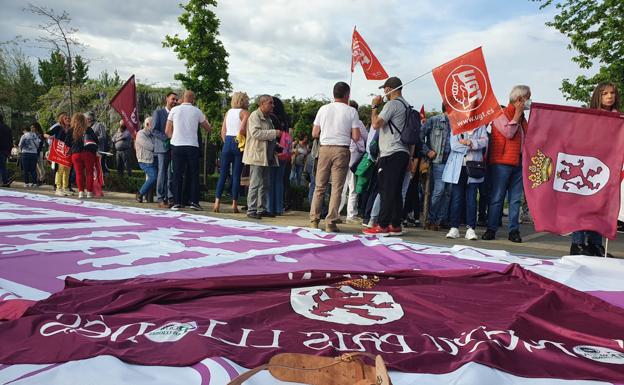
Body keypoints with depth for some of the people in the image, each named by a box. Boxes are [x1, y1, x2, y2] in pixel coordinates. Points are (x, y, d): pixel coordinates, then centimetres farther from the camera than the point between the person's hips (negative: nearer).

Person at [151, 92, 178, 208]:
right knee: (162, 173, -4)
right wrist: (167, 138, -14)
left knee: (172, 174, 3)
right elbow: (154, 130, -3)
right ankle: (161, 199, 0)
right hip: (163, 147, -4)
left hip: (174, 148, 4)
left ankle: (171, 198, 7)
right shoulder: (158, 113, 4)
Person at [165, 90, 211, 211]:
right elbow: (208, 128, 13)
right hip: (192, 146, -1)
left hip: (176, 145, 1)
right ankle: (194, 201, 2)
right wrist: (207, 122, 33)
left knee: (177, 175, 6)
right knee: (194, 175, 6)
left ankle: (177, 202, 4)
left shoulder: (174, 110, 4)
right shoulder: (197, 111, 4)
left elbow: (167, 131, 5)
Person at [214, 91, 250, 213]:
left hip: (227, 143, 4)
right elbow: (242, 129, -17)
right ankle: (234, 204, 1)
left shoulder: (228, 112, 12)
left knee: (223, 174, 7)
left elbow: (223, 131, 9)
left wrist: (226, 142, 14)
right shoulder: (245, 112, -3)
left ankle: (217, 202, 2)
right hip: (238, 144, -4)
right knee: (236, 175, -1)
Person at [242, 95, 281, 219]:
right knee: (255, 184, -9)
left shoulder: (268, 117, 21)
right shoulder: (255, 116, -8)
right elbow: (255, 133, -22)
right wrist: (274, 133, -21)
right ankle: (251, 210, -5)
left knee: (265, 185, 11)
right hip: (256, 156, -9)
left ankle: (262, 209, 17)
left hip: (266, 156, 9)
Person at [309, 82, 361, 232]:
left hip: (324, 149, 2)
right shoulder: (351, 111, 0)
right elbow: (356, 137, -4)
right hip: (341, 150, -2)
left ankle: (314, 220, 10)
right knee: (337, 188, 1)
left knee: (320, 186, 10)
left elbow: (314, 134, 7)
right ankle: (330, 223, -1)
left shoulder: (323, 109, 7)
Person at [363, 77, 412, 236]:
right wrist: (411, 155, 27)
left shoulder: (392, 104, -9)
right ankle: (395, 225, 12)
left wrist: (375, 106, -3)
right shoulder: (407, 106, 20)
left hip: (391, 154, -9)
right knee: (396, 191, 9)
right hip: (403, 153, 9)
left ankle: (382, 226, -8)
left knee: (386, 191, -8)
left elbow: (376, 124, -18)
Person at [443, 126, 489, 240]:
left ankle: (470, 228, 2)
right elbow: (454, 145, -5)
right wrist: (470, 147, -8)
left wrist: (470, 142, -15)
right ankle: (454, 227, 5)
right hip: (458, 167, 0)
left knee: (472, 198, -1)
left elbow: (484, 141, -3)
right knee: (457, 197, 0)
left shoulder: (481, 127, 13)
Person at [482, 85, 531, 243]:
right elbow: (508, 132, -15)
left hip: (519, 163, 7)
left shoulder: (522, 118, 20)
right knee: (497, 198, -3)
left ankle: (514, 230, 10)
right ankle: (491, 229, 3)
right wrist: (517, 114, -8)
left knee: (515, 199, 6)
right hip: (502, 162, -6)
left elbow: (526, 138, 26)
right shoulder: (501, 115, -1)